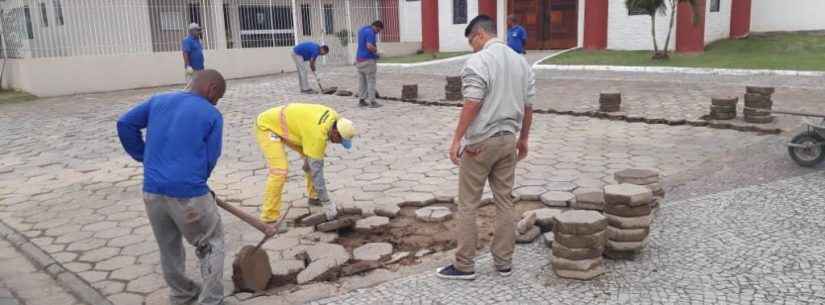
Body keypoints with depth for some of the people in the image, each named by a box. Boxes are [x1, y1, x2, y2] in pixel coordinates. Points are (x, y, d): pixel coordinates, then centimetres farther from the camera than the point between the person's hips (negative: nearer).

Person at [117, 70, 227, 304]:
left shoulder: (159, 100, 13)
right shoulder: (212, 115, -1)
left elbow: (125, 124, 13)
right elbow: (211, 159, -1)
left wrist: (143, 157, 20)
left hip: (152, 192, 6)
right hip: (189, 193, -5)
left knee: (169, 248, 23)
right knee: (211, 244, 15)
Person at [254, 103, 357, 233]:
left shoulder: (333, 117, -10)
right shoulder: (318, 134, -34)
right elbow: (316, 170, -29)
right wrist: (327, 203, -22)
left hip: (284, 125, 9)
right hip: (267, 126, -9)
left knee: (315, 158, 9)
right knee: (280, 170, -25)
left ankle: (314, 196, 26)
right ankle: (269, 219, -16)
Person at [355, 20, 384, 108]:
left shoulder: (362, 30, 14)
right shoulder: (370, 32, -16)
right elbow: (369, 46, -28)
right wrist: (376, 50, -8)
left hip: (359, 59, 9)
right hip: (368, 60, -9)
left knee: (362, 81, 11)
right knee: (371, 81, -4)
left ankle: (361, 100, 13)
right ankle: (372, 101, -3)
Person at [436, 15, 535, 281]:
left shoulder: (478, 61, -13)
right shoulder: (521, 61, 9)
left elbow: (472, 105, -20)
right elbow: (528, 107, 12)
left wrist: (456, 139, -15)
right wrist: (523, 139, 21)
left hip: (480, 142, -7)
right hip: (508, 140, 7)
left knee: (468, 205, 2)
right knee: (504, 201, 12)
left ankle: (464, 265, 9)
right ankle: (504, 261, 19)